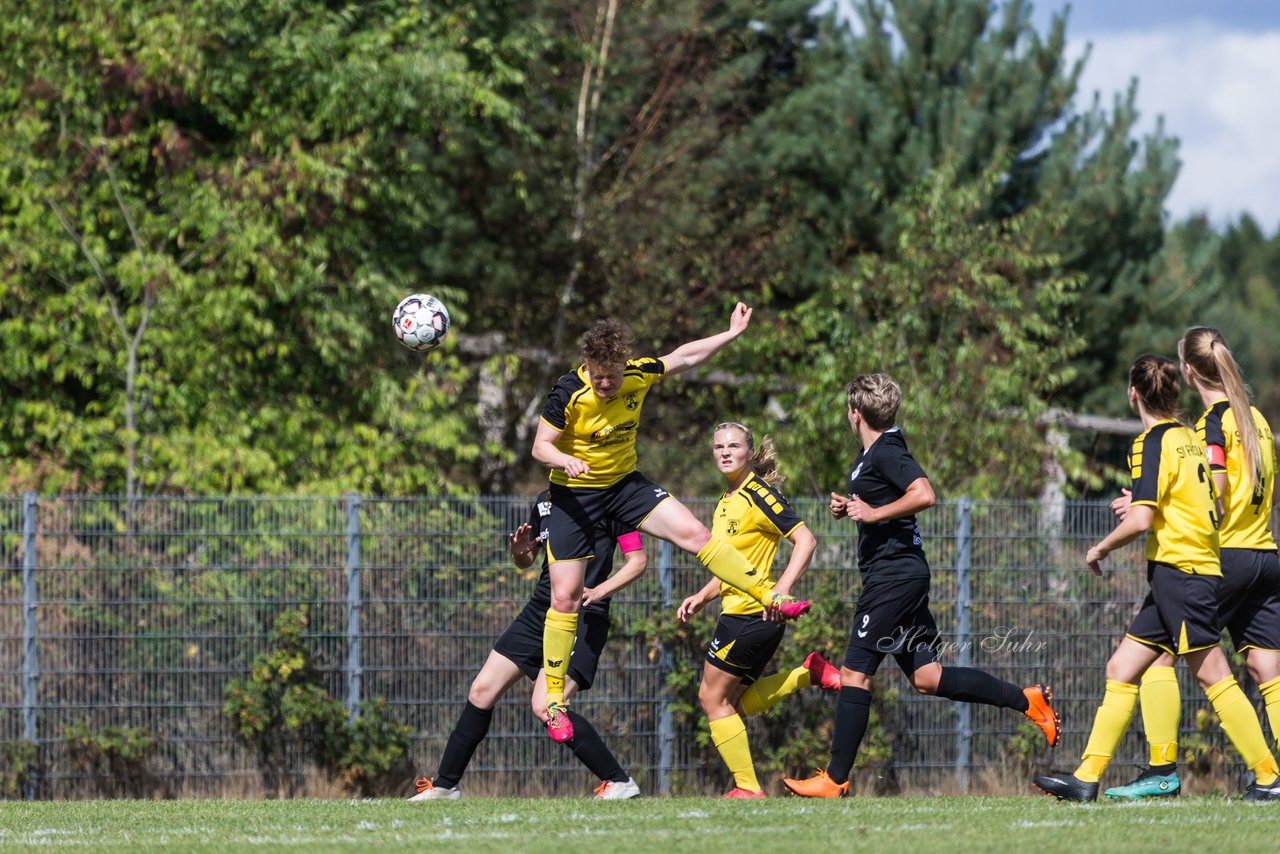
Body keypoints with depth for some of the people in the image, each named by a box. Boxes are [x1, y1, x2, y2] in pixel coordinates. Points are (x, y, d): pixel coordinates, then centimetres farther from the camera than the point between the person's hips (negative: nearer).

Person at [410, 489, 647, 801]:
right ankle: (444, 785, 17)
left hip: (583, 616, -8)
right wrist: (519, 551, -1)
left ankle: (620, 783, -12)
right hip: (540, 609, 8)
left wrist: (599, 590, -23)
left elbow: (637, 560, -9)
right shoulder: (544, 501, 13)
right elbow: (526, 562, 23)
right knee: (482, 691, 5)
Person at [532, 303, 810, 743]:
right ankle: (552, 699, 3)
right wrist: (566, 461, -38)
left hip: (624, 483, 4)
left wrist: (733, 333, 8)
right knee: (565, 596, -6)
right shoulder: (568, 392, -24)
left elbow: (684, 357, 5)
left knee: (694, 533, -12)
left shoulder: (639, 374, -12)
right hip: (574, 495, -4)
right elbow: (540, 446, -17)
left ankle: (771, 596, -1)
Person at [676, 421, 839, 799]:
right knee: (735, 703, 13)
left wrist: (781, 590, -26)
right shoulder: (725, 503, 16)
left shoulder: (758, 493, -12)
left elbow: (805, 539, -18)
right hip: (738, 611, 9)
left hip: (751, 613, -9)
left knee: (713, 697, -3)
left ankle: (747, 788, 1)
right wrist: (702, 596, 16)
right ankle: (809, 674, 15)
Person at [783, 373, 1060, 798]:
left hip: (894, 574, -10)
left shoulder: (886, 452, -12)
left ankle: (835, 779, -6)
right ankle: (1027, 700, 7)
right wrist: (850, 508, 15)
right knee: (927, 677, 7)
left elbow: (923, 494, -26)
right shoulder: (868, 457, 19)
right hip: (901, 575, 10)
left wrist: (874, 513, -20)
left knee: (855, 672, -8)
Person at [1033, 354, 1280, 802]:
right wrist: (1141, 503, 26)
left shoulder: (1152, 443, -11)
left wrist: (1100, 548, -2)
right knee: (1121, 670, 8)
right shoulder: (1188, 437, 14)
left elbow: (1141, 520, -18)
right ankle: (1087, 777, 6)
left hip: (1179, 569, -9)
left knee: (1213, 677, -7)